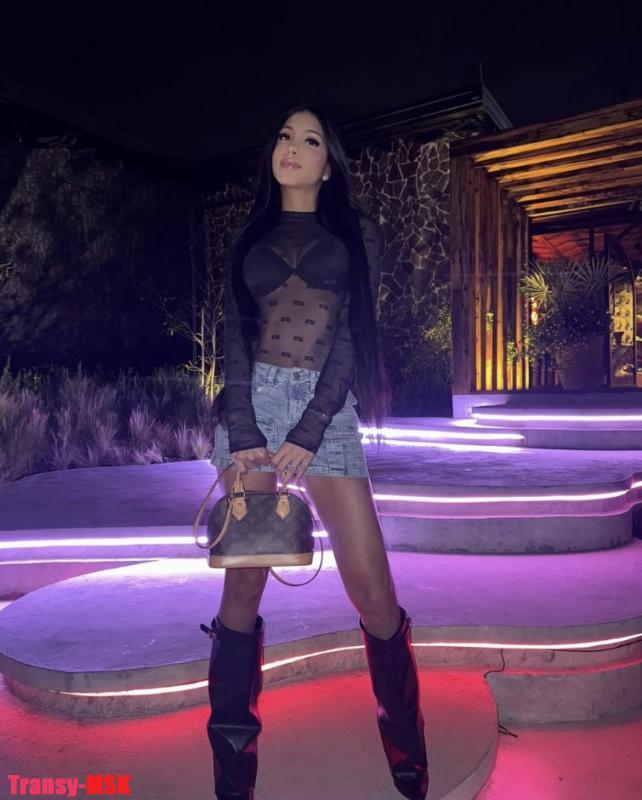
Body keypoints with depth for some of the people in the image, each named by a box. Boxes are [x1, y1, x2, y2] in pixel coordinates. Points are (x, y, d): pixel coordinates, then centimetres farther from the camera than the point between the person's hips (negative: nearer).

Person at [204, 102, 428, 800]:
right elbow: (235, 336, 5)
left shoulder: (357, 234, 12)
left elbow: (352, 334, -1)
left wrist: (308, 433, -11)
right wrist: (244, 433, -9)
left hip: (327, 406, -1)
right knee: (244, 578, 3)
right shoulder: (246, 238, 17)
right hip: (252, 402, 2)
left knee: (374, 591, -5)